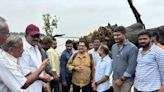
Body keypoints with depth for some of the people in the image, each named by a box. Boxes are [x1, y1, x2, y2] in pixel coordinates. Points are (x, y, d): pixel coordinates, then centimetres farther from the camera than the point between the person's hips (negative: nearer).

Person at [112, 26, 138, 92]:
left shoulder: (132, 48, -14)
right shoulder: (113, 47, 6)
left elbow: (131, 67, -17)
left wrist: (121, 79, -14)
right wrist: (114, 76, 11)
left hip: (126, 81, -6)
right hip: (115, 80, 6)